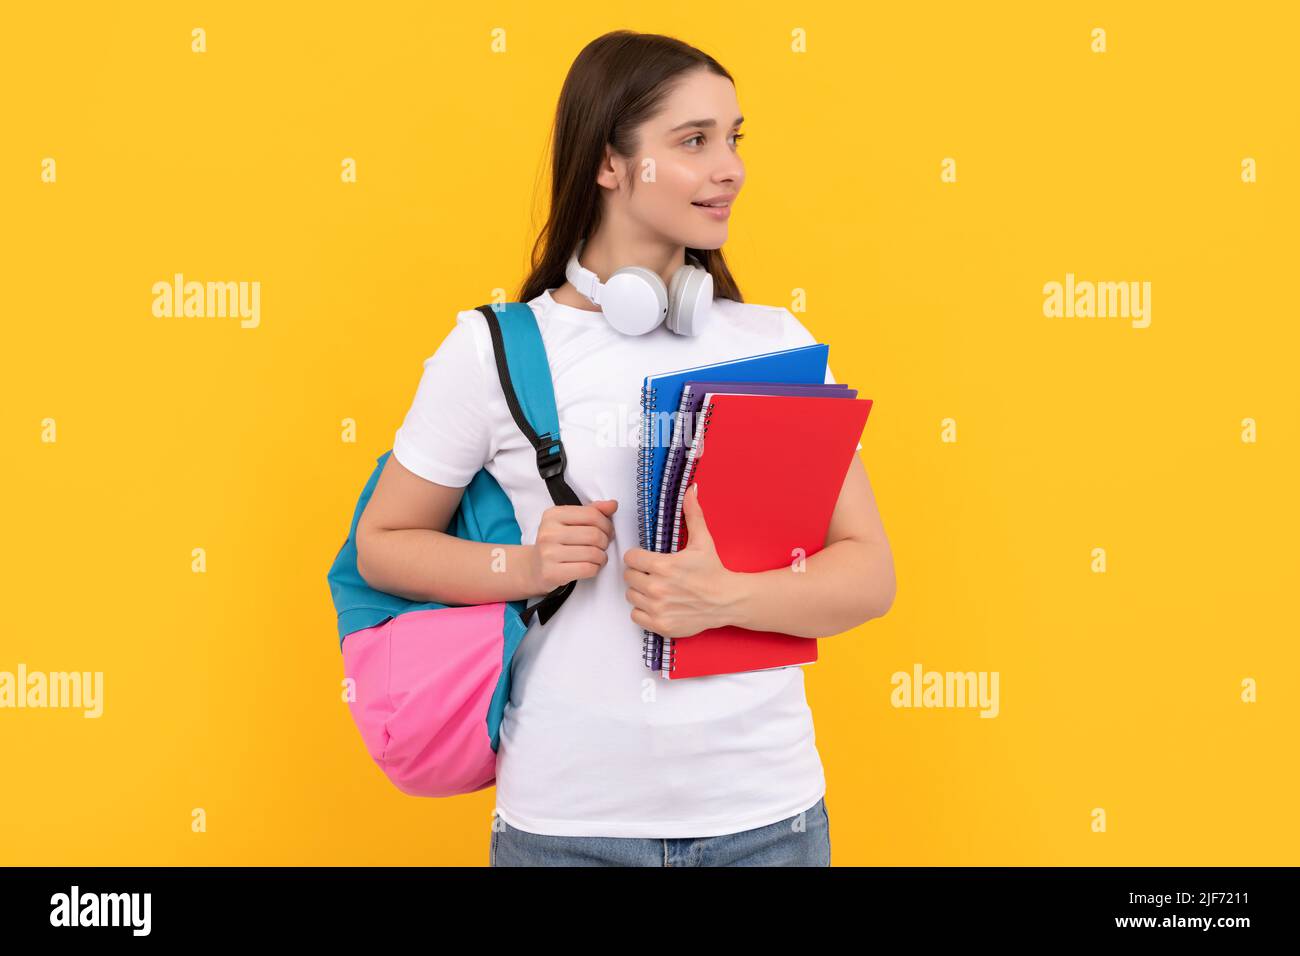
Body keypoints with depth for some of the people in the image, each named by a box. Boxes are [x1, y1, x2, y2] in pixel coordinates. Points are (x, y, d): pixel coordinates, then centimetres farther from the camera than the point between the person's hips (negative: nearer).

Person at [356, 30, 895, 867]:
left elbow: (870, 573, -1)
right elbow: (382, 544, 5)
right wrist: (521, 566, -13)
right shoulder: (494, 350, -4)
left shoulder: (775, 343, 1)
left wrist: (727, 598, -19)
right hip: (566, 819, -1)